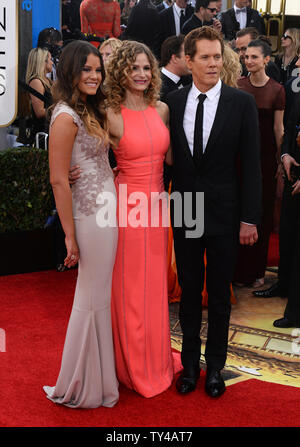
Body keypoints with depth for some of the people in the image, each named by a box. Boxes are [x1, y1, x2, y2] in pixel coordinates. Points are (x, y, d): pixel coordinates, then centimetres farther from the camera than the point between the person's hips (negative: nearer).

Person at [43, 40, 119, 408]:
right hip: (92, 216, -9)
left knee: (100, 294, 17)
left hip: (106, 210, 9)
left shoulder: (89, 111, 13)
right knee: (93, 297, 2)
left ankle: (97, 373, 32)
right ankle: (83, 386, 18)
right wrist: (70, 235, -17)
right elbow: (59, 180, -18)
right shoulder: (66, 117, -15)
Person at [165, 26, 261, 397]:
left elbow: (251, 165, -6)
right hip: (184, 212, 2)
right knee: (189, 291, 14)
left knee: (219, 294, 11)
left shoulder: (241, 103, -5)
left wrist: (249, 218, -9)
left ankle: (215, 366, 27)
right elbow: (167, 157, 5)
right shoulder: (173, 102, 1)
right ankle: (190, 363, 30)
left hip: (223, 213, -2)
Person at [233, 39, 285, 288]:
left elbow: (278, 128, 1)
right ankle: (238, 268, 15)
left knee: (263, 210, 5)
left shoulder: (277, 89, -1)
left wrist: (280, 160, -1)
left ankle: (257, 270, 18)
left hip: (265, 155, -1)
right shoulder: (237, 86, 2)